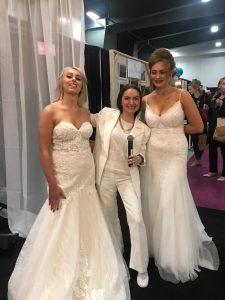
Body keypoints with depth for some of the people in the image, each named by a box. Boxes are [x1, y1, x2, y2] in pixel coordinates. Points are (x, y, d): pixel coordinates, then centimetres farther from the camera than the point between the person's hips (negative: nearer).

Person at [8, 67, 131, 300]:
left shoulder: (86, 113, 6)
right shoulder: (50, 111, -10)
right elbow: (44, 151, -13)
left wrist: (94, 175, 10)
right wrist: (53, 185, -16)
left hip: (87, 179, 6)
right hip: (64, 180, -5)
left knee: (87, 230, 17)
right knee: (62, 233, 9)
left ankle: (87, 278, 41)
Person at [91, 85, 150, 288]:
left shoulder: (144, 129, 1)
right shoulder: (107, 114, -3)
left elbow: (142, 155, 6)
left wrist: (139, 159, -15)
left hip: (128, 177, 0)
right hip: (105, 174, 1)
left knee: (136, 219, -10)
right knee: (109, 217, 16)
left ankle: (141, 267, 12)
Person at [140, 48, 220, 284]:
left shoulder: (182, 96, -6)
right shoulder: (146, 100, 5)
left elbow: (198, 126, -2)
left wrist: (175, 129, 1)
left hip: (174, 156, -4)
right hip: (151, 156, 4)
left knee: (171, 205, 1)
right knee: (153, 204, 11)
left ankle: (176, 260, 23)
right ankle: (156, 249, 35)